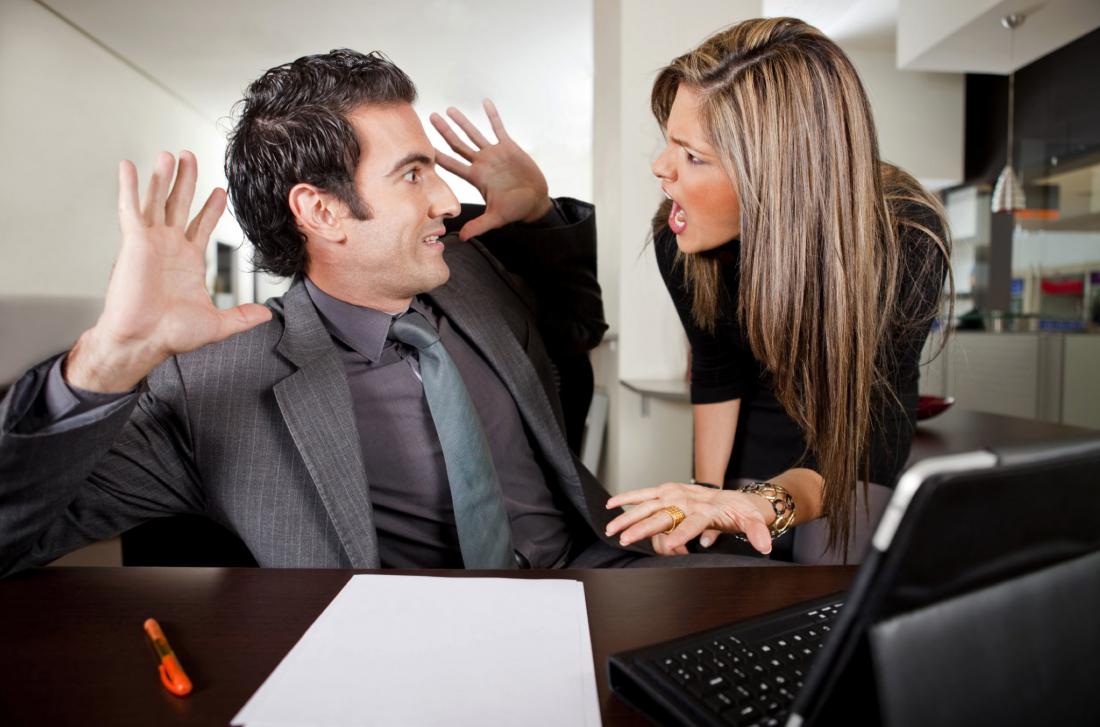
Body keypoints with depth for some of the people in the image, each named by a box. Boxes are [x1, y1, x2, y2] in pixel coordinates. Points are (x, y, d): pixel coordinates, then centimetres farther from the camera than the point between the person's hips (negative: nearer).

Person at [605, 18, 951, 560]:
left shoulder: (906, 241, -35)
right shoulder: (678, 241, -26)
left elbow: (864, 439, -34)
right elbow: (716, 372, -9)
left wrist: (770, 503, -56)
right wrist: (708, 497, -11)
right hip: (753, 446, 3)